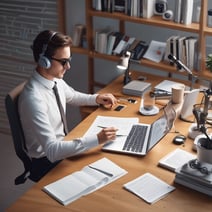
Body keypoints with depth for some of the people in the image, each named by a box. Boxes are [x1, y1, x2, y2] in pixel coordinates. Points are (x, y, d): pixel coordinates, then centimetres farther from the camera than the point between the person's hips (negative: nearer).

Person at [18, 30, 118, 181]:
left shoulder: (55, 79, -7)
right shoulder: (34, 99, -32)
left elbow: (72, 96, 18)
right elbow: (52, 151, -34)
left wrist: (96, 99, 0)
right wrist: (97, 139, -36)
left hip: (60, 145, 7)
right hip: (47, 161, -7)